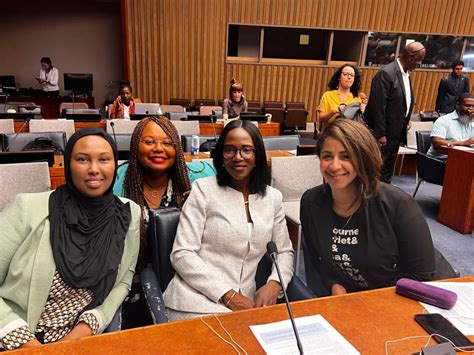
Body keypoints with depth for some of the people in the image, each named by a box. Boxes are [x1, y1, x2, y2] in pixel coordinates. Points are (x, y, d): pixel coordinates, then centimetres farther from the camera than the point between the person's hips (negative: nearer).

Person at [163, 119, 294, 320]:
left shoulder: (273, 197, 8)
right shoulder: (203, 189, -4)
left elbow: (284, 252, 13)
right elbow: (182, 254, -8)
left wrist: (274, 283, -9)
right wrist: (229, 296, -16)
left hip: (245, 303, 4)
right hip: (196, 303, -4)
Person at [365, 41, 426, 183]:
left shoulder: (406, 73, 9)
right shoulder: (386, 73, -19)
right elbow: (378, 106, -22)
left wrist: (406, 121, 9)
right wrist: (380, 134, -21)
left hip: (396, 131, 9)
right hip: (384, 132, -9)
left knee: (388, 167, 18)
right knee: (378, 168, 2)